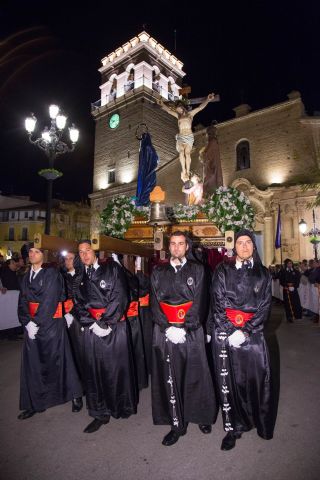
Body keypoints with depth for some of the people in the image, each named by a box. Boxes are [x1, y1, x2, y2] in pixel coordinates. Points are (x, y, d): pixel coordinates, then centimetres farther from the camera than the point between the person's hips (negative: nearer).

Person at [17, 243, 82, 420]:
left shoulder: (52, 273, -9)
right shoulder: (26, 276, 10)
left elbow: (49, 301, -15)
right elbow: (22, 301, 6)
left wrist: (37, 323, -16)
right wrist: (27, 322, -8)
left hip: (51, 323, -5)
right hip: (31, 324, 6)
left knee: (55, 360, 5)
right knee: (33, 363, 11)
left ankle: (73, 393, 26)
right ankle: (35, 403, 27)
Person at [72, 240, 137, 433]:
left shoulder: (112, 269, -5)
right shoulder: (80, 278, 8)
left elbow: (120, 297, -10)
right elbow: (78, 304, 6)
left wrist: (105, 322, -13)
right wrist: (93, 324, -8)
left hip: (115, 326, -3)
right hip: (91, 328, 4)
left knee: (118, 367, 8)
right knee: (94, 370, 8)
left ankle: (124, 408, 31)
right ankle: (101, 414, 27)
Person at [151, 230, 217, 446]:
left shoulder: (197, 270, 2)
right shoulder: (158, 272, 7)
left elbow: (199, 301, -4)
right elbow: (155, 302, 1)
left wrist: (184, 328, -13)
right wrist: (168, 328, -10)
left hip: (191, 330, -1)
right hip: (165, 331, 1)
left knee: (195, 375, 9)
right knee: (170, 378, 7)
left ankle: (203, 416, 32)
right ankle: (177, 424, 24)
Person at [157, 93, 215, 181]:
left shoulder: (190, 114, 13)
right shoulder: (178, 116, 21)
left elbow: (201, 107, 2)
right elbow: (168, 110, 16)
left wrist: (207, 100, -12)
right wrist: (162, 104, 2)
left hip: (189, 136, -2)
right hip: (180, 136, 2)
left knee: (187, 152, -19)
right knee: (181, 152, -22)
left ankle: (187, 172, -24)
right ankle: (184, 171, -28)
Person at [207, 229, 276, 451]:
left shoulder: (263, 273, 6)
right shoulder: (223, 270, 2)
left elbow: (265, 306, 1)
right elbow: (217, 302, -3)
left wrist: (244, 332, -10)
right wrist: (231, 332, -11)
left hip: (252, 333, 1)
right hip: (224, 332, -1)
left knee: (258, 377, 4)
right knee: (229, 380, 5)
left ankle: (263, 423, 30)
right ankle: (234, 428, 22)